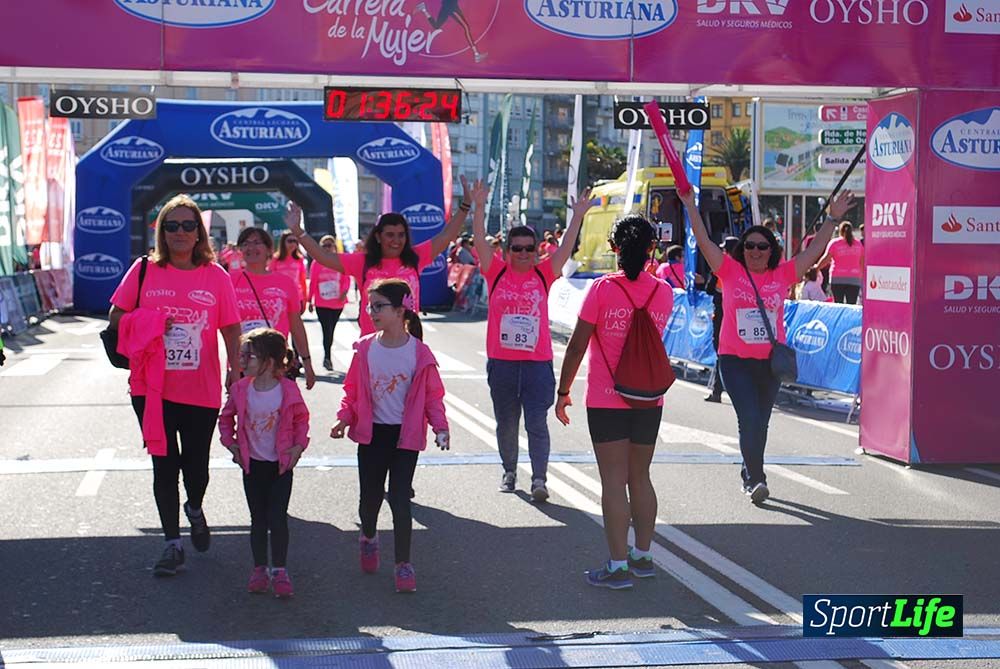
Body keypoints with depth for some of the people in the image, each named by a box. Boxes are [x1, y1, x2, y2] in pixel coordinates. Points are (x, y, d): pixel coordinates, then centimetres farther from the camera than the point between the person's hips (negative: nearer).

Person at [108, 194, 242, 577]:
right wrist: (148, 323, -10)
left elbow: (231, 330, 2)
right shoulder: (144, 270, 1)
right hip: (153, 388, 1)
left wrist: (235, 371, -4)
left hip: (201, 391, 0)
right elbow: (116, 318, 6)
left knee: (195, 464, 7)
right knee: (164, 465, 6)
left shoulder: (216, 276, 0)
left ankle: (195, 509, 41)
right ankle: (172, 543, 18)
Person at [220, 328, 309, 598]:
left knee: (278, 518, -2)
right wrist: (230, 442, 0)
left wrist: (299, 445, -6)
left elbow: (301, 418, 3)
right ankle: (259, 569, 18)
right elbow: (226, 417, 10)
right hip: (253, 463, 2)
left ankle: (280, 571, 8)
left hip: (281, 464, -2)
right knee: (258, 518, 9)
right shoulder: (240, 389, -6)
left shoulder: (288, 390, -12)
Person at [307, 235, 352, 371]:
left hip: (337, 303, 2)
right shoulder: (316, 264, -1)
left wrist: (345, 292, -15)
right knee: (327, 330, -12)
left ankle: (327, 357, 26)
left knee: (331, 330, 13)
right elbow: (312, 283, 3)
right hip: (322, 304, -2)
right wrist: (310, 301, 5)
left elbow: (346, 279, 3)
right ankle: (327, 358, -9)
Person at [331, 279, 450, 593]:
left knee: (400, 499, -3)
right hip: (371, 433, 3)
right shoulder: (365, 348, -3)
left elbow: (432, 394, -2)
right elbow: (352, 389, 6)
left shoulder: (419, 352, -9)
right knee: (370, 496, 12)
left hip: (405, 436, -2)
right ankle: (368, 538, 44)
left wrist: (440, 426, -13)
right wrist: (345, 418, -7)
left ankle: (403, 563, 8)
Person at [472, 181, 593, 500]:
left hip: (538, 362, -1)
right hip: (501, 362, 1)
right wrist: (478, 207, -17)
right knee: (506, 422, 13)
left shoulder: (543, 274, 4)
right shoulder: (497, 272, 3)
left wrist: (578, 216, -14)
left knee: (537, 423, -4)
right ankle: (509, 472, 27)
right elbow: (481, 241, -7)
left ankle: (539, 479, -5)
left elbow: (566, 248, -4)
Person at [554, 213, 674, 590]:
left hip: (606, 401, -4)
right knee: (640, 478, 15)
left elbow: (576, 347, -10)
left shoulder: (602, 289, -12)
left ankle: (618, 566, -1)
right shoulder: (663, 293, -1)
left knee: (614, 481, -1)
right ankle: (642, 557, 24)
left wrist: (562, 392, 1)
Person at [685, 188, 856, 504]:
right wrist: (690, 205, -10)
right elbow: (704, 240, -4)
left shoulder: (783, 275, 3)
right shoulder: (730, 271, -1)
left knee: (760, 422, 13)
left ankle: (749, 474, 32)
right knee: (749, 419, -14)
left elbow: (815, 250, 7)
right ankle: (756, 478, -6)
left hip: (771, 361, 3)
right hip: (735, 360, -3)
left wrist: (833, 217, 5)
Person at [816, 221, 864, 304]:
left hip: (838, 279, -2)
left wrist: (817, 267, 11)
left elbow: (825, 259, -4)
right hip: (854, 279, 2)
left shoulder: (834, 243, 2)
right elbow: (862, 263, 13)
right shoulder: (858, 244, 11)